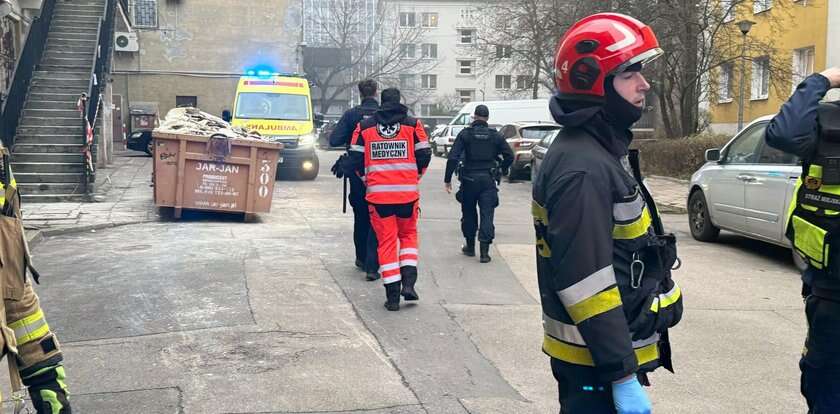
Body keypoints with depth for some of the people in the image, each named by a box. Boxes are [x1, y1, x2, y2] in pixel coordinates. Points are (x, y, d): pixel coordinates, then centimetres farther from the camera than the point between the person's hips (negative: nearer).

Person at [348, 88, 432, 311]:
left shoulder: (364, 126, 5)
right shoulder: (413, 124, 1)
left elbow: (355, 159, 4)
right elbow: (424, 156, 1)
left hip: (378, 193, 0)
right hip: (408, 193, 0)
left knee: (386, 241, 6)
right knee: (408, 234, 19)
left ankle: (392, 295, 3)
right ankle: (408, 283, 5)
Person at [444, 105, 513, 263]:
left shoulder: (465, 134, -4)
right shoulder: (495, 136, 2)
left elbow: (453, 157, -11)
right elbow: (510, 156, 3)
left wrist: (447, 179, -7)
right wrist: (500, 169, 19)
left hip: (469, 179, -1)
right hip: (488, 180, 1)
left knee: (469, 213, 14)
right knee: (487, 214, 0)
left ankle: (470, 246, 25)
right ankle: (484, 251, -8)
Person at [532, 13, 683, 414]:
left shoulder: (601, 151, 10)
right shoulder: (582, 169, -23)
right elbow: (586, 283, -27)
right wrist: (623, 375, -24)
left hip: (614, 347, 10)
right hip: (597, 360, -10)